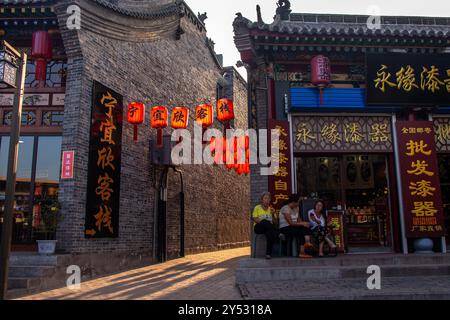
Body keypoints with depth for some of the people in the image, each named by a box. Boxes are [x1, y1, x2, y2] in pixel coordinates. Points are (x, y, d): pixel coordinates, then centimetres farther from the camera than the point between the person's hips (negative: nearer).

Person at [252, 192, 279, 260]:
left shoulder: (271, 209, 19)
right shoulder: (257, 208, 12)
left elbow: (275, 222, 11)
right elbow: (255, 219, -3)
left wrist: (273, 214, -5)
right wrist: (262, 222, -20)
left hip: (269, 228, 2)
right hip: (259, 227, -2)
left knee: (269, 233, -37)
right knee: (265, 221, -38)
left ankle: (268, 253, -33)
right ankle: (277, 234, -38)